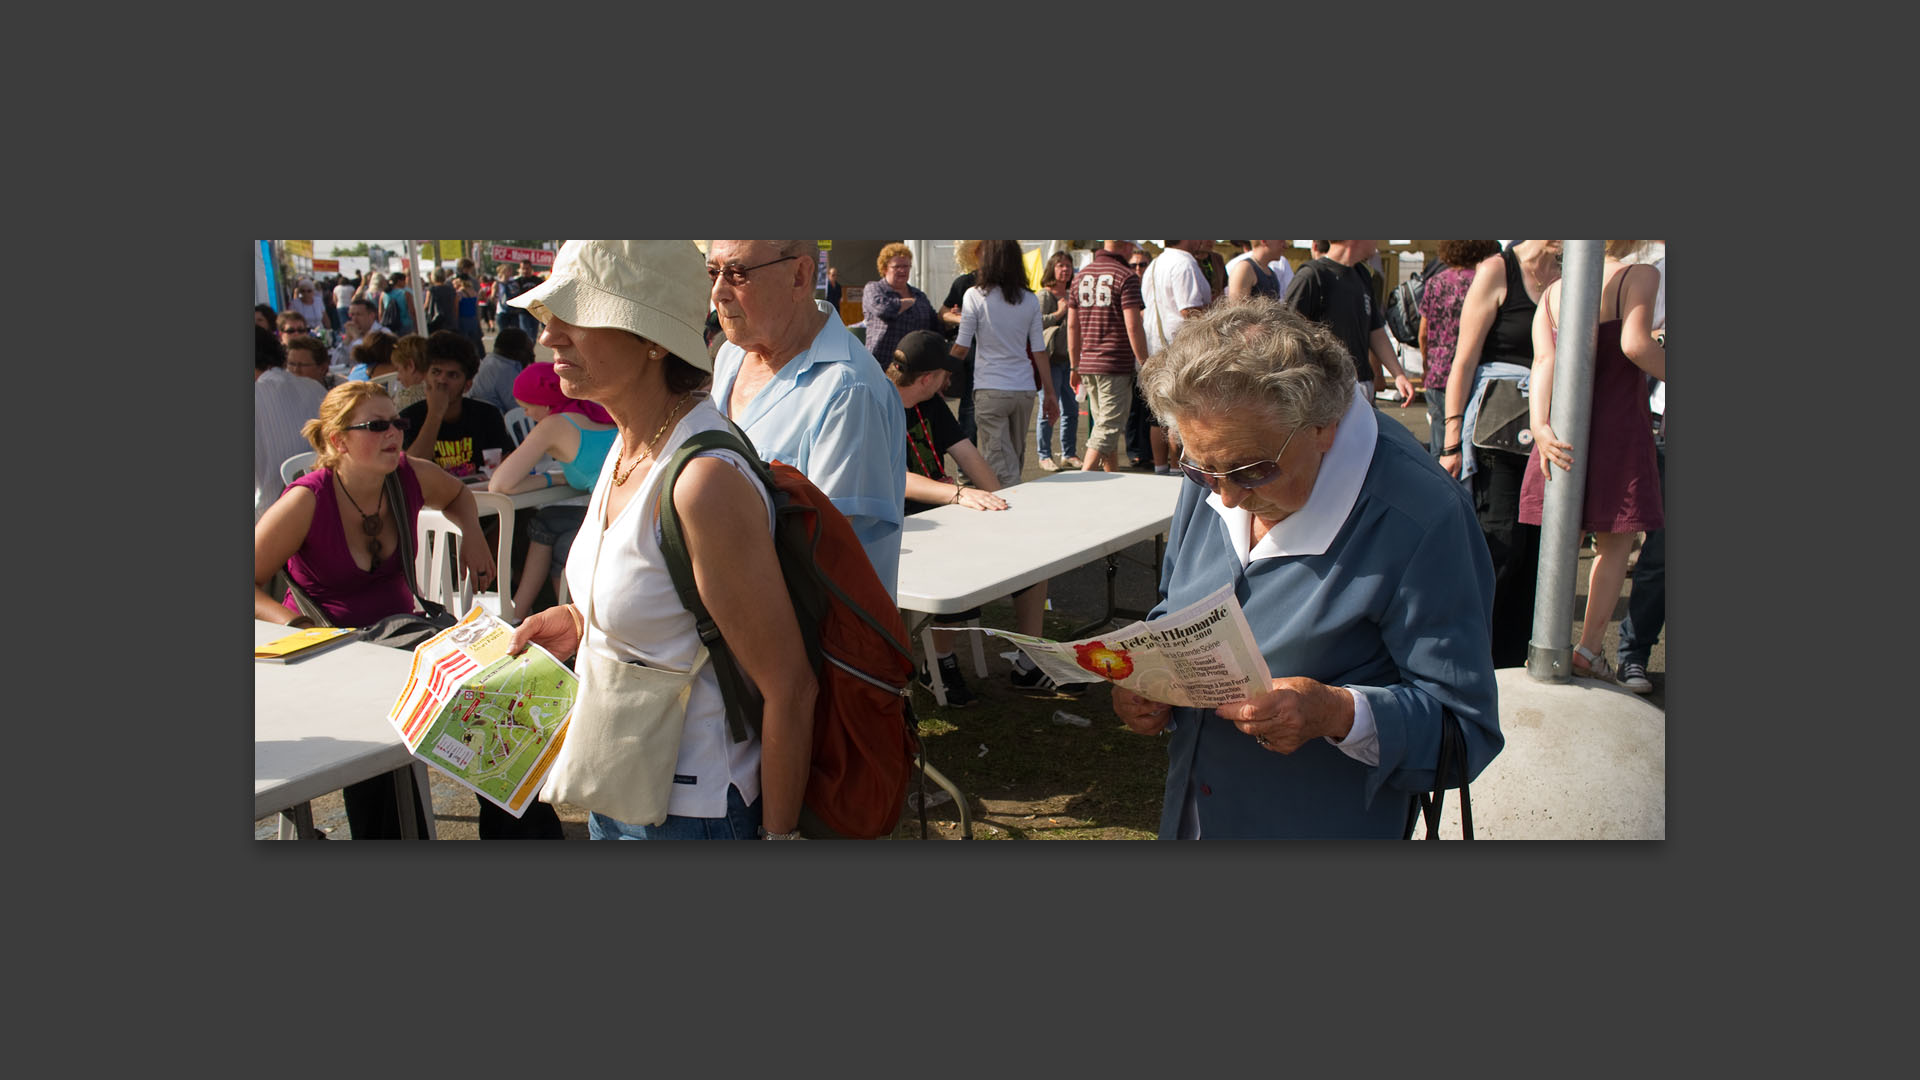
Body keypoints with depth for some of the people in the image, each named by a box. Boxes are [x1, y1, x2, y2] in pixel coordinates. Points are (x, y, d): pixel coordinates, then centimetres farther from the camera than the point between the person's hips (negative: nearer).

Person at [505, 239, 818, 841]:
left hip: (688, 813, -9)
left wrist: (778, 834, -16)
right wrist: (584, 624, 3)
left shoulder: (707, 480, -28)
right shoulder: (629, 446, 0)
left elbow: (788, 688, -23)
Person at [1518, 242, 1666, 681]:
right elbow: (1635, 344, -21)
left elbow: (1543, 360, -6)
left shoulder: (1553, 291, 8)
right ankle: (1589, 649, 10)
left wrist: (1539, 425, -16)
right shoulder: (1639, 276, -6)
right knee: (1615, 543, 11)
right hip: (1618, 426, -4)